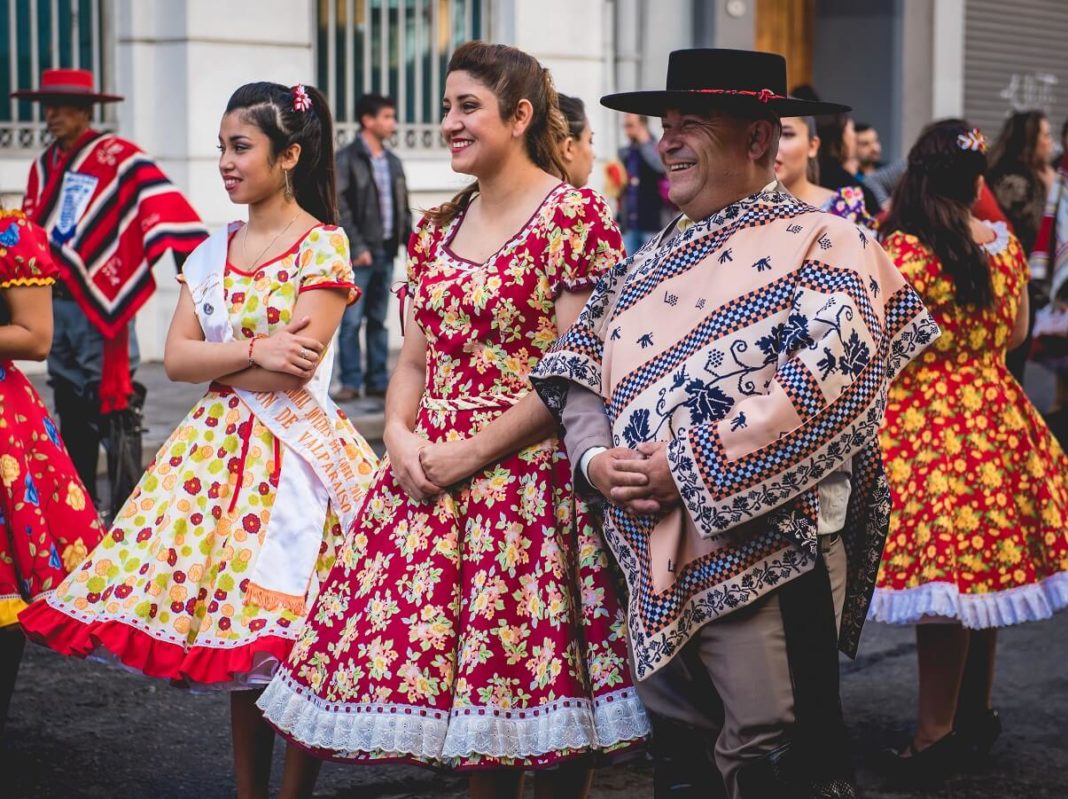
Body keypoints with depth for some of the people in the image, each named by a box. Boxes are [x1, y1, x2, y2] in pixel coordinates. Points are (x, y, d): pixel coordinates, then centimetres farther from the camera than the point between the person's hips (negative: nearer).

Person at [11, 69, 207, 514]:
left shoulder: (119, 158, -9)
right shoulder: (44, 165, 13)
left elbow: (166, 208, -19)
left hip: (101, 304, -7)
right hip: (54, 303, 7)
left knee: (113, 411, -6)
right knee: (71, 412, 15)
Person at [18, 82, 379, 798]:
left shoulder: (323, 246, -6)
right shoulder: (213, 251, 12)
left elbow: (293, 370, -15)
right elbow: (175, 359, 3)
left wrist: (214, 360, -3)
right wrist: (253, 350, -12)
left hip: (292, 450, -6)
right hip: (219, 447, 6)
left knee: (290, 640, -5)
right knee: (237, 638, 9)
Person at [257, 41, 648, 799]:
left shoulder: (576, 217, -8)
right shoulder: (437, 228, 14)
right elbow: (415, 360, 16)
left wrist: (472, 454, -15)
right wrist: (400, 435, -4)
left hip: (532, 474, -6)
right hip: (429, 477, 6)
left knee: (530, 672, -1)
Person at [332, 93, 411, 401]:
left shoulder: (393, 162, 16)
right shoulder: (347, 159, -6)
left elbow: (402, 209, 19)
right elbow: (339, 207, -12)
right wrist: (357, 247, -17)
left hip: (385, 252, 6)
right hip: (359, 254, -6)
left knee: (378, 320, 10)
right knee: (352, 320, -5)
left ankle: (378, 381, 14)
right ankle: (351, 382, -1)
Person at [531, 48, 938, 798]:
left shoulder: (817, 244, -5)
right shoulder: (652, 261, 17)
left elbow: (827, 379, -19)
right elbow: (581, 369, 15)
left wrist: (690, 468, -19)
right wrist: (596, 457, -7)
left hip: (767, 556, -7)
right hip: (654, 555, 7)